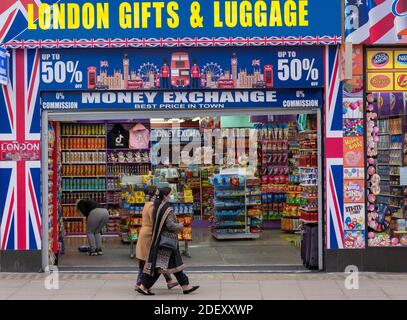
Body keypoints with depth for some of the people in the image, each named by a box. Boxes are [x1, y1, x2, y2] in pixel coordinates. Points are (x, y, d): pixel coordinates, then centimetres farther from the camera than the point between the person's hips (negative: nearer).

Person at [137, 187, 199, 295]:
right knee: (158, 265, -4)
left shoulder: (157, 206, 9)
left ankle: (186, 286, 16)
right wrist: (180, 226, -4)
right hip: (166, 240, -10)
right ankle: (143, 287, -1)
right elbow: (170, 225, -22)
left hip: (161, 239, 10)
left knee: (175, 264, 12)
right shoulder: (167, 209, -18)